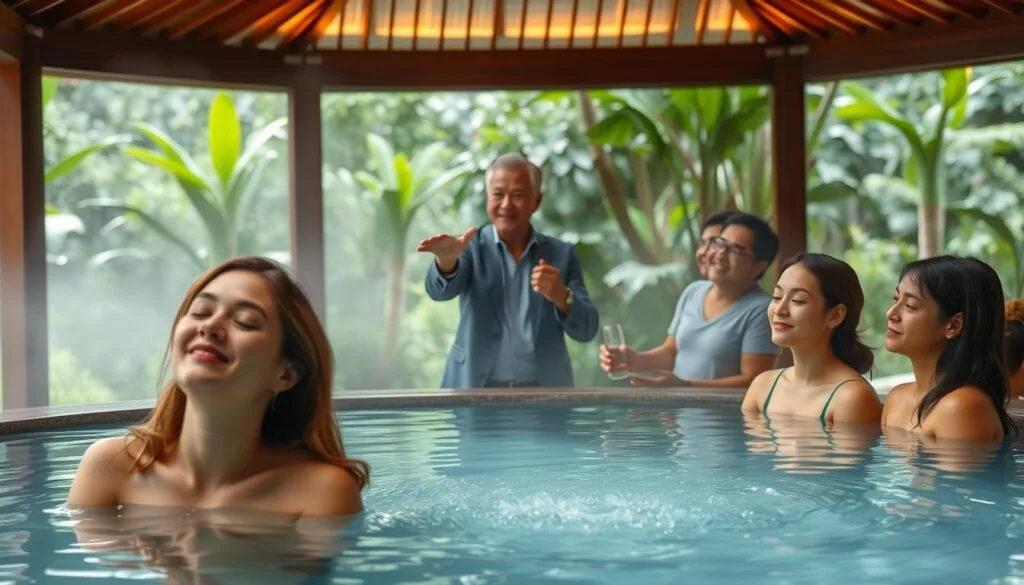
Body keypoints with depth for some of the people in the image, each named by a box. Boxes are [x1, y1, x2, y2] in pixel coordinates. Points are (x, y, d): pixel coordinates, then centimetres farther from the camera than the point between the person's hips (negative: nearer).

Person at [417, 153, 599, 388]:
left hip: (544, 394, 1)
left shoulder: (562, 253, 6)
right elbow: (440, 290, -16)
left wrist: (561, 296, -19)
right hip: (476, 390, -1)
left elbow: (586, 330, 2)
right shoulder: (472, 246, 3)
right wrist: (447, 259, -39)